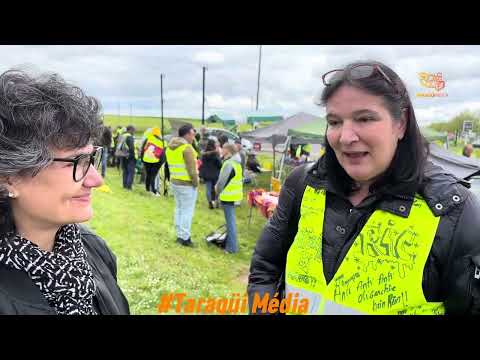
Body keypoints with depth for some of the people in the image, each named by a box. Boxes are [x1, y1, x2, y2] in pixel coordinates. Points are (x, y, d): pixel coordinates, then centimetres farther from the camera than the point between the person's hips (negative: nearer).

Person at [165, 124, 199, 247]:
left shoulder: (170, 147, 10)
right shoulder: (187, 147, -17)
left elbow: (170, 165, 12)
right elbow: (191, 169, -19)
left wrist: (173, 177, 13)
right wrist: (196, 182, -9)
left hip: (174, 182, 9)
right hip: (187, 184, -8)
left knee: (179, 209, 17)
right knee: (187, 211, 0)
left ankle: (179, 235, 25)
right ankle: (185, 238, 5)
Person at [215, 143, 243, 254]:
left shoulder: (229, 164, -20)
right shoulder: (236, 162, 12)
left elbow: (222, 180, -18)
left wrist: (217, 191, 0)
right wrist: (218, 186, 10)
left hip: (228, 196, -10)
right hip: (233, 195, 10)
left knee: (230, 221, -4)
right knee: (231, 220, 20)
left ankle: (232, 247, 2)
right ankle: (230, 242, 32)